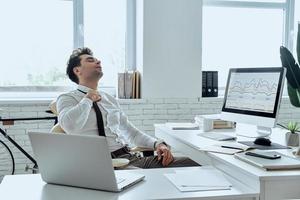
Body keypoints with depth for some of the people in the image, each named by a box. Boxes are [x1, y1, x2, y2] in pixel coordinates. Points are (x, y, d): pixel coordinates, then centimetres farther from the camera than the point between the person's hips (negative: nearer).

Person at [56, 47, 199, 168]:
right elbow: (69, 126, -19)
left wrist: (157, 144, 5)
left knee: (190, 164, -15)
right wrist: (88, 99, -3)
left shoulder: (109, 99, 24)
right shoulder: (67, 98, 5)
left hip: (131, 157, 7)